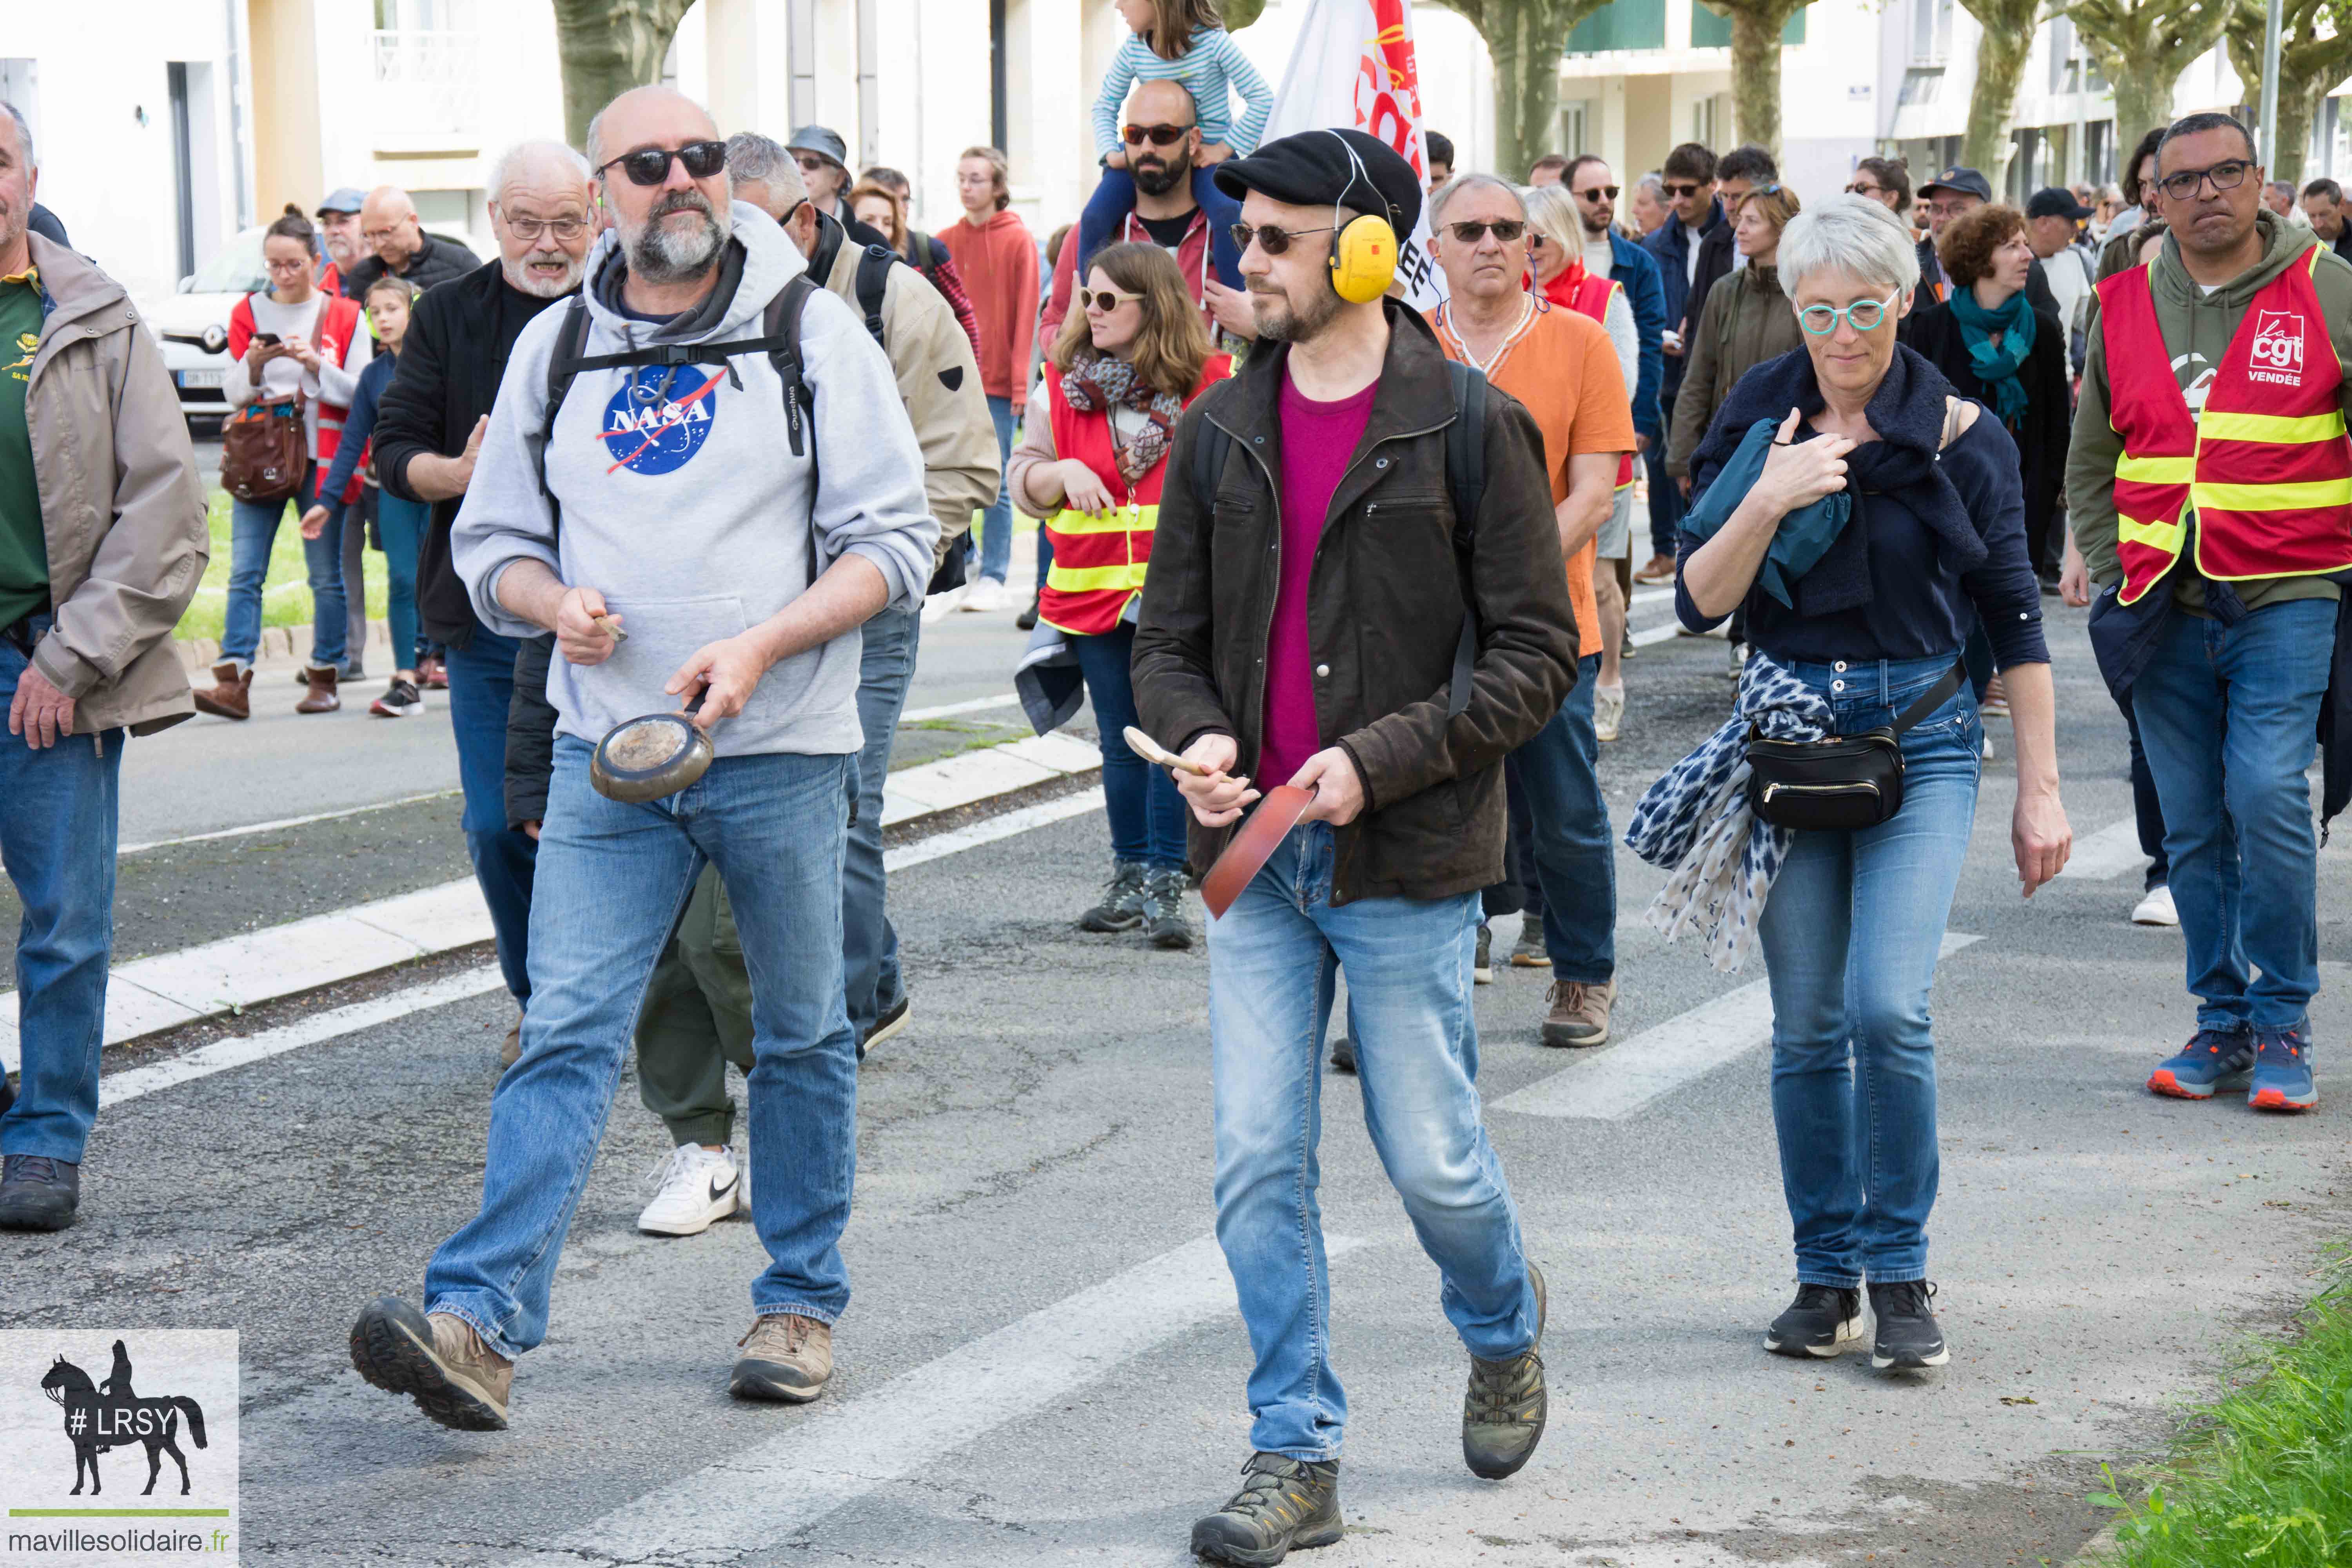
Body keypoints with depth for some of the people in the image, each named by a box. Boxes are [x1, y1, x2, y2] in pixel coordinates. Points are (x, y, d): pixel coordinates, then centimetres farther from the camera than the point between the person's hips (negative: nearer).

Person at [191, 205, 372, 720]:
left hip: (320, 458, -1)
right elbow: (235, 393, 9)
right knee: (245, 571, -8)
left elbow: (359, 393, -1)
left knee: (327, 574, 0)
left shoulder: (343, 315, 5)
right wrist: (253, 364, -11)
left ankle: (324, 678, 10)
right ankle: (234, 682, -12)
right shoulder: (247, 313, 11)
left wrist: (314, 363, -15)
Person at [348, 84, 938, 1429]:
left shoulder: (812, 332, 0)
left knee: (803, 1036, 10)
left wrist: (761, 647, -17)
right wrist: (552, 601, -7)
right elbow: (492, 540, 16)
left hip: (782, 751, -1)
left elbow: (896, 542, -3)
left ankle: (803, 1304, 24)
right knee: (570, 1029, -9)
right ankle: (482, 1323, -16)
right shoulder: (556, 349, 9)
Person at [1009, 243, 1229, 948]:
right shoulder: (1061, 385, 8)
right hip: (1095, 593, 3)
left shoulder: (1213, 383, -1)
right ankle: (1130, 879, 21)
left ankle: (1166, 885, -1)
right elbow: (1022, 476, 12)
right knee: (1120, 743, 10)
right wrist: (1063, 473, -8)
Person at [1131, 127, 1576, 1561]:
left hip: (1406, 858, -4)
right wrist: (1197, 734, -9)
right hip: (1256, 856, 4)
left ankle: (1506, 1324, 38)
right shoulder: (1221, 430, 8)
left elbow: (1539, 653, -7)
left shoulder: (1471, 427, -6)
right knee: (1259, 1165, 1)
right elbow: (1169, 636, 14)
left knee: (1433, 1159, 5)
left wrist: (1381, 757, -17)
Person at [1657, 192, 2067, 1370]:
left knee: (1888, 1007, -16)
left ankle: (1901, 1272, 0)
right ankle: (1826, 1275, 18)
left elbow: (2014, 618, 3)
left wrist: (2040, 787, 2)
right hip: (1788, 731, 2)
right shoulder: (1758, 423, 3)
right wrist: (1767, 501, -18)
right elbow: (1699, 604, -1)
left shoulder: (1958, 434, -2)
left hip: (1921, 737, -2)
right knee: (1806, 1026, 4)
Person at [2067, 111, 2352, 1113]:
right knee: (2193, 823, 6)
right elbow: (2090, 460, 18)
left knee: (2267, 795, -15)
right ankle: (2222, 1021, 18)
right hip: (2166, 607, 4)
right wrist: (2110, 575, 10)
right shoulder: (2125, 306, 8)